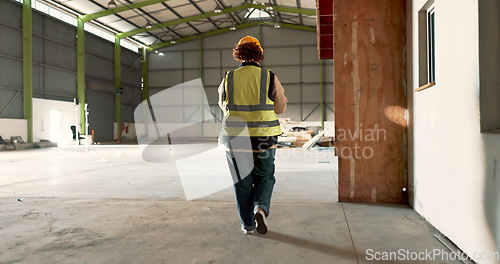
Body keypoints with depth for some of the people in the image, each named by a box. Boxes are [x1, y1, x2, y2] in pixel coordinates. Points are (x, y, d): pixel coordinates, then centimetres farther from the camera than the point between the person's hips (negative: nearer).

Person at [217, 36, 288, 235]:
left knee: (242, 183, 14)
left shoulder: (228, 79, -3)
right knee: (264, 178, 18)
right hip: (263, 139, -1)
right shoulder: (270, 78, -6)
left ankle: (248, 224, 19)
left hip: (235, 138, 1)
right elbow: (281, 108, 3)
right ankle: (260, 209, -6)